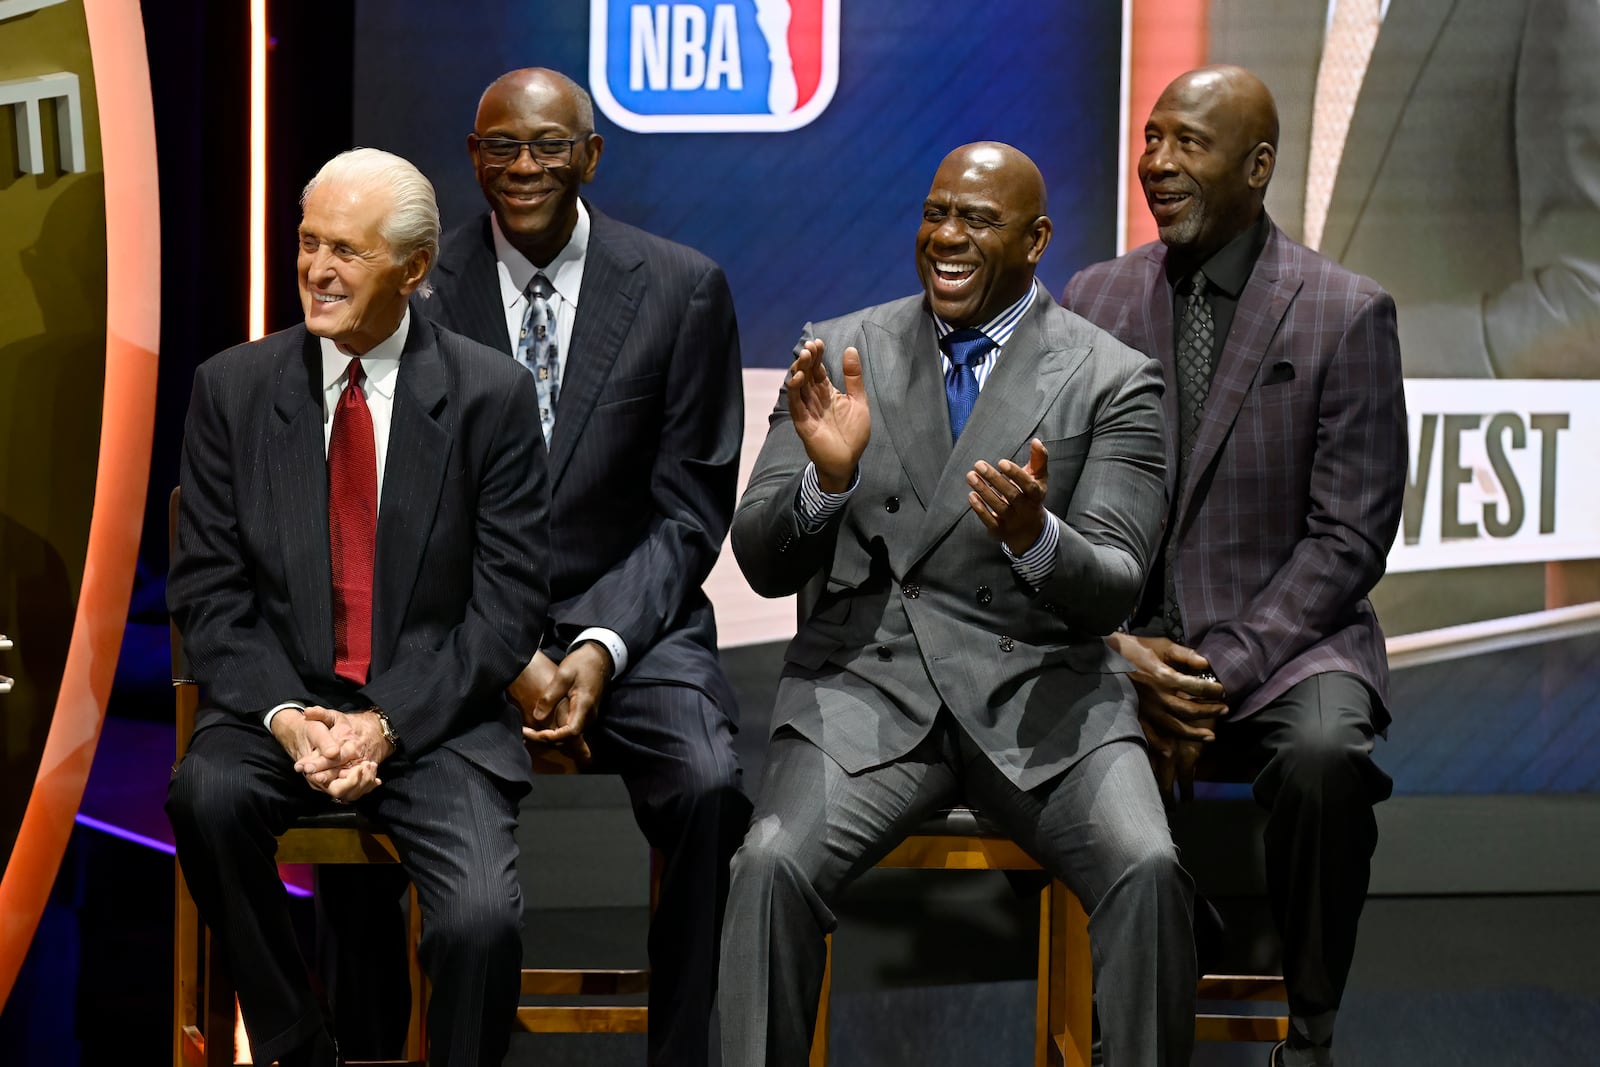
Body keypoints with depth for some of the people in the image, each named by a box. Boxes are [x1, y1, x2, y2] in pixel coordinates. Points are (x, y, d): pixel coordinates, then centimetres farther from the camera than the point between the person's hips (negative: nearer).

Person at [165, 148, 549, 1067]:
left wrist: (388, 723, -16)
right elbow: (208, 589, 2)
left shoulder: (491, 395, -2)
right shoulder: (233, 388, 3)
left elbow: (508, 603, -4)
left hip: (433, 713, -2)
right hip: (281, 701, 2)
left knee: (482, 921, -27)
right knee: (208, 794, -31)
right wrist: (284, 715, -15)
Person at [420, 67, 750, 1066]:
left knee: (708, 784, -30)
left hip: (628, 614, 0)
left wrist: (603, 647, -13)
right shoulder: (422, 289, 3)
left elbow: (690, 508, 2)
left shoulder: (683, 289, 2)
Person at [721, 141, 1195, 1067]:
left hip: (1040, 690, -1)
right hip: (868, 685, 1)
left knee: (1148, 871, -27)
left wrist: (1036, 538, -26)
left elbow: (1115, 589, -4)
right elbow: (763, 565, 6)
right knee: (773, 865, -28)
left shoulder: (1114, 382, 4)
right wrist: (827, 478, -16)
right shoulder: (841, 354, 10)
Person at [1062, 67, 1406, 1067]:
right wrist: (1119, 651, -11)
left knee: (1324, 751, -36)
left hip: (1284, 637, -3)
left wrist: (1225, 666, -17)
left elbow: (1349, 537, -7)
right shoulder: (1096, 298, 8)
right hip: (1121, 635, 3)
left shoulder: (1348, 314, -3)